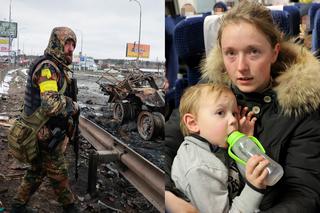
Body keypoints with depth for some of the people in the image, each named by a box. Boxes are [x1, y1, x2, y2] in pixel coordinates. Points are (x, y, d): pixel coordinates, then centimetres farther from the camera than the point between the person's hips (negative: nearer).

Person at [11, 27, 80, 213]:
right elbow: (51, 105, -34)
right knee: (59, 174, 9)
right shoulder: (47, 67, -22)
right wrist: (73, 107, -19)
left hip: (45, 133, 9)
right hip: (48, 136, -9)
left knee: (38, 171, 21)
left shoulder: (59, 67, 11)